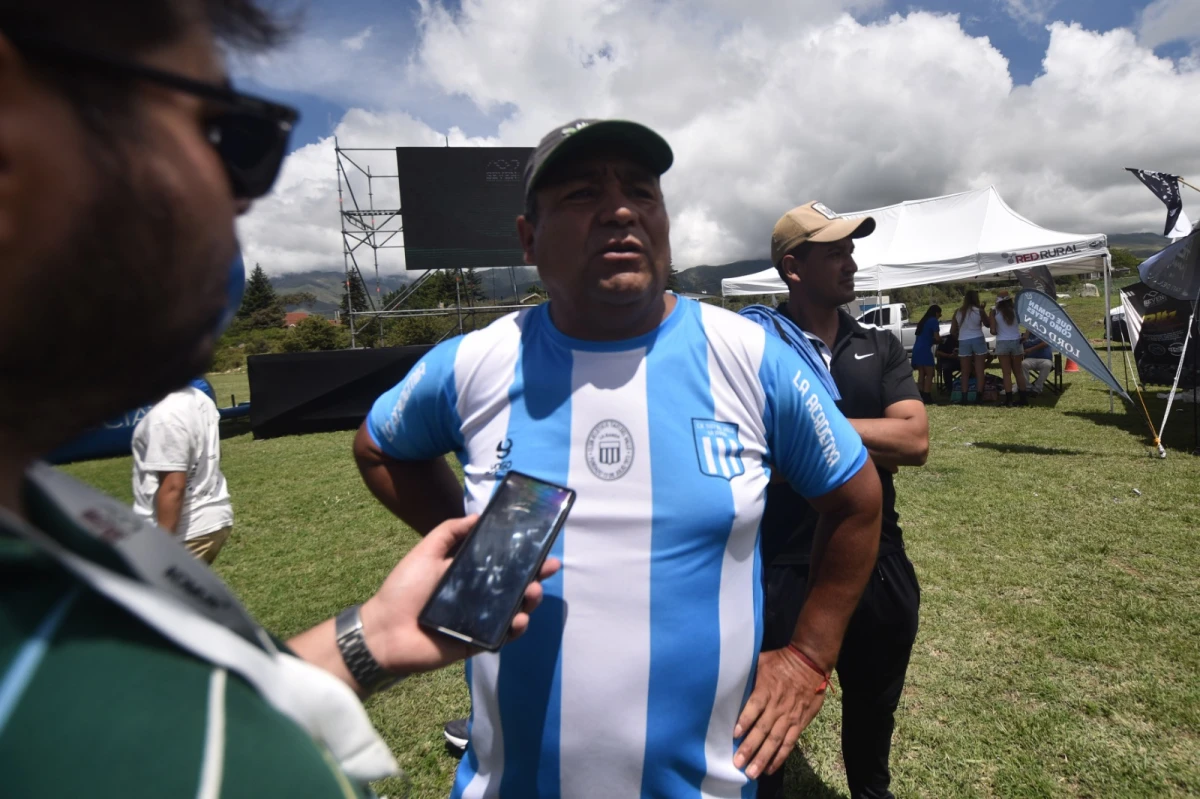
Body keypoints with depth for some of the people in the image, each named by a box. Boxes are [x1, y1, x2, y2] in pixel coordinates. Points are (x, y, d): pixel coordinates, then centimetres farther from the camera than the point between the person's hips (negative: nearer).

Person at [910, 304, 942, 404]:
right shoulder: (934, 321, -2)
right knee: (929, 374, -4)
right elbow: (937, 337, -7)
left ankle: (921, 397, 10)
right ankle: (926, 397, -8)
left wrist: (934, 340, 20)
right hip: (924, 350, -8)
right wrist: (940, 340, 13)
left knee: (921, 374, 11)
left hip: (917, 349, 8)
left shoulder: (923, 321, 22)